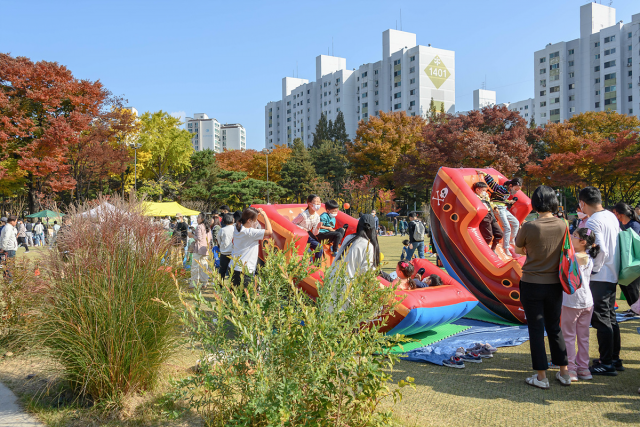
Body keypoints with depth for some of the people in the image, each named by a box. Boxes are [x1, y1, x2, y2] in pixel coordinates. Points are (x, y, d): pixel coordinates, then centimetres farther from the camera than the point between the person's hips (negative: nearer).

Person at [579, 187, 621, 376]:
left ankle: (606, 363, 5)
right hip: (613, 276, 9)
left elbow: (601, 250, -25)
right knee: (610, 318, 17)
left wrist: (594, 268, -12)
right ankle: (615, 359, 26)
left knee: (601, 320, -2)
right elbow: (618, 244, 14)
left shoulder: (593, 222, -18)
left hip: (599, 278, -9)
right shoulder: (612, 217, 9)